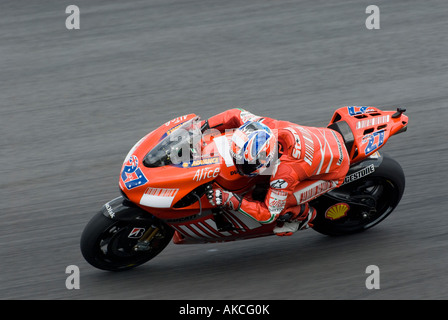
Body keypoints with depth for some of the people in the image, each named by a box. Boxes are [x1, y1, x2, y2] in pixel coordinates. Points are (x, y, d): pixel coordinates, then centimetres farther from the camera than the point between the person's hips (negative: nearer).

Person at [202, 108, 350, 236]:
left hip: (335, 170, -7)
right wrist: (204, 125, -11)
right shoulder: (266, 126, -24)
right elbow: (236, 114, -4)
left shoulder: (284, 172, -39)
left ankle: (305, 215, 11)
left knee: (282, 202, -18)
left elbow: (269, 214, -29)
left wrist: (233, 201, -35)